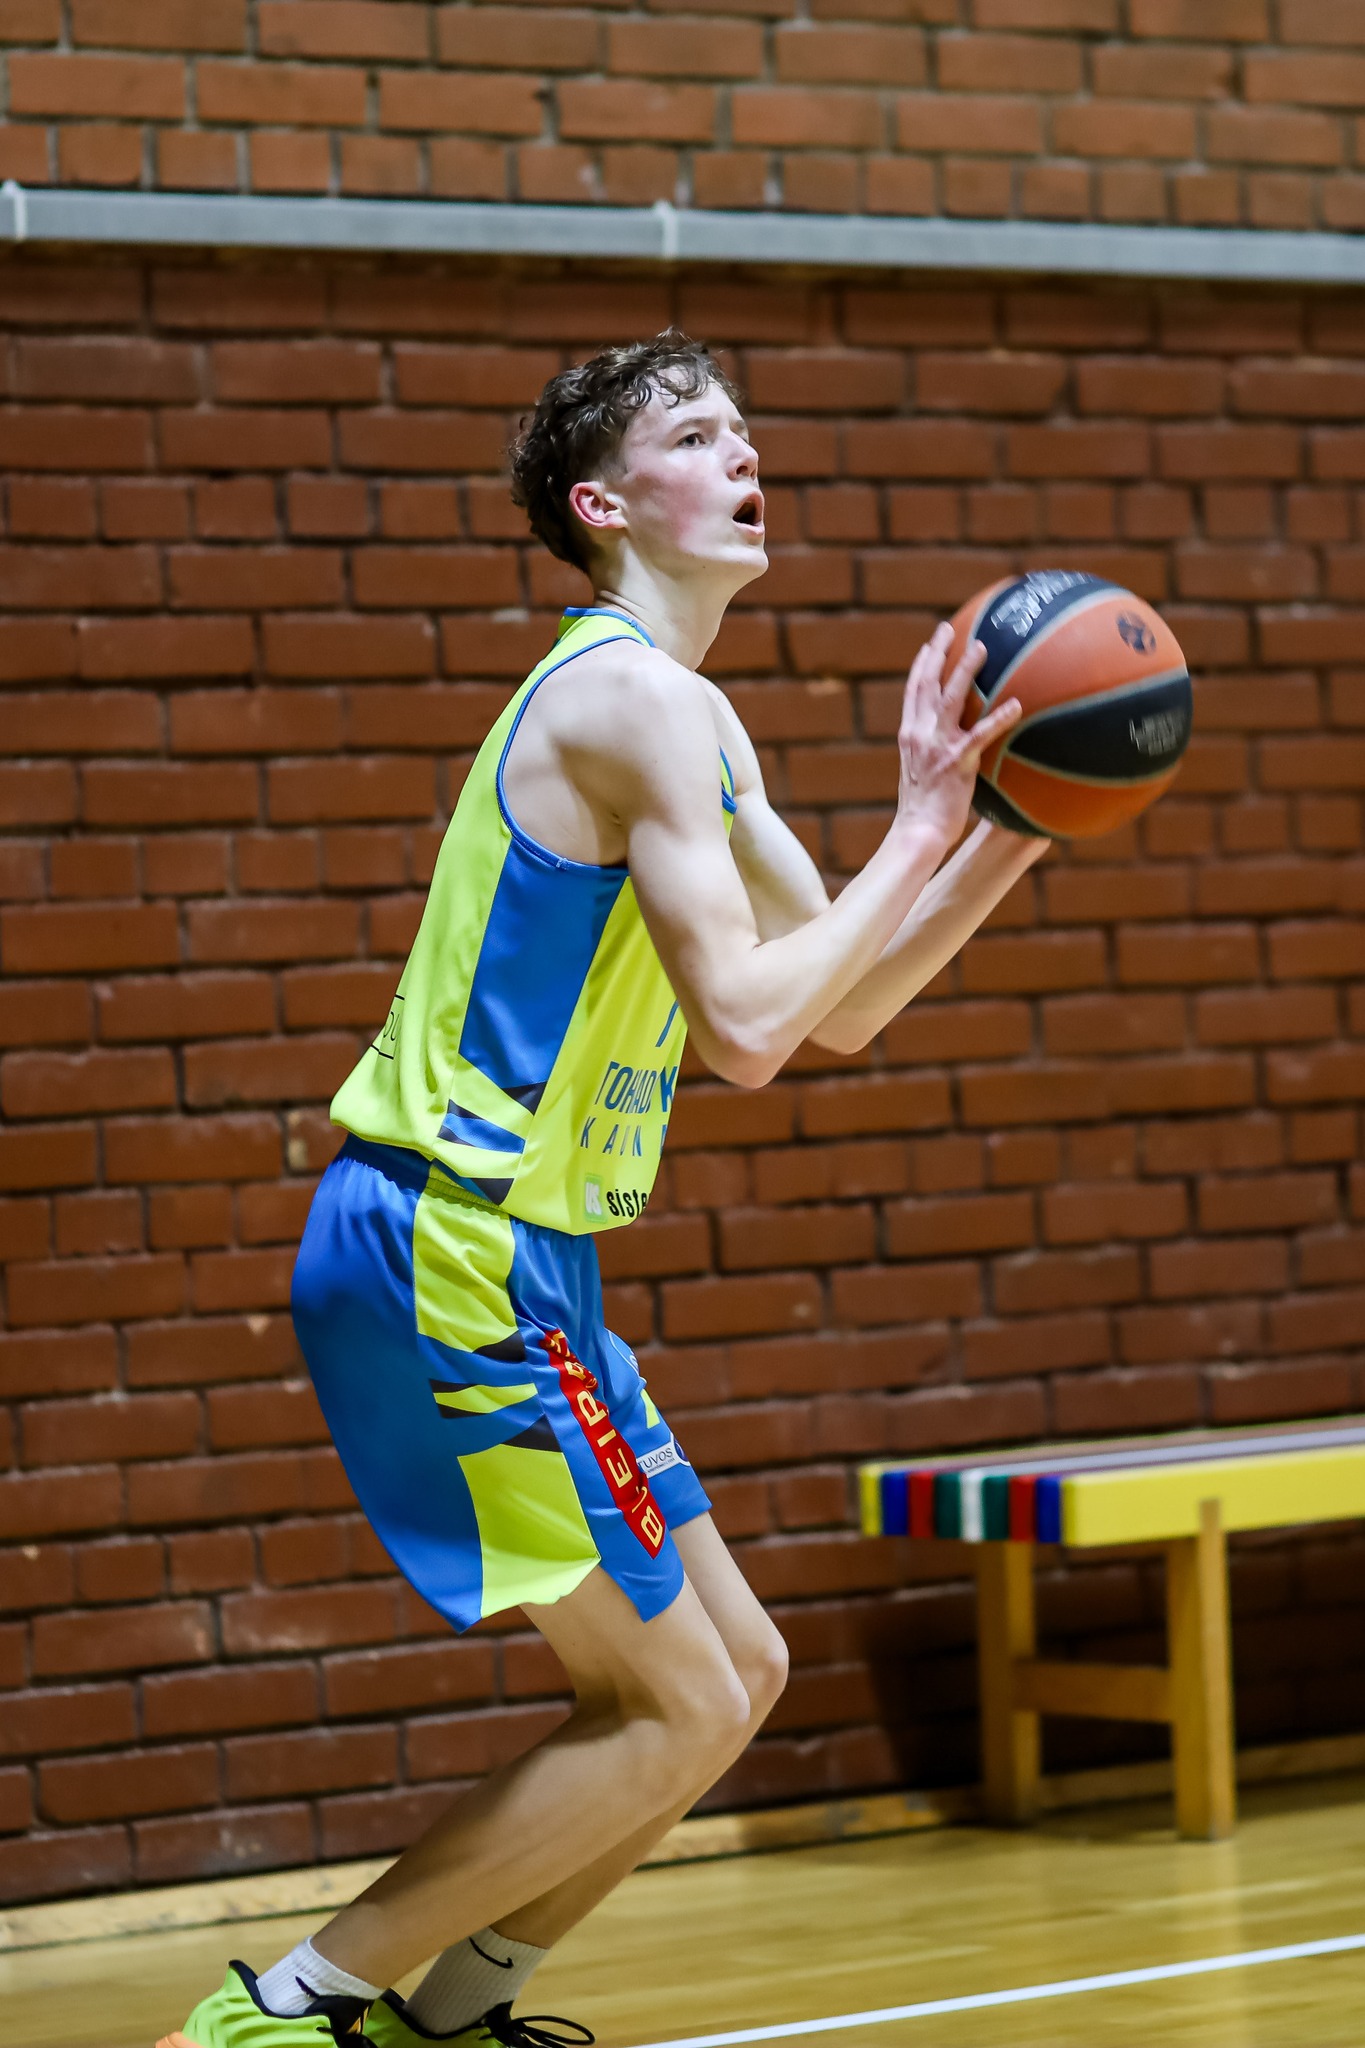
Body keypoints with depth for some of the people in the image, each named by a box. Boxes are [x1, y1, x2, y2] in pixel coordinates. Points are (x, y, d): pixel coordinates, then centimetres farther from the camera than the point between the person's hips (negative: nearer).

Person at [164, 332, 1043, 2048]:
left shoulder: (688, 723, 19)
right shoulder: (635, 698, -14)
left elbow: (839, 1009, 20)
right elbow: (749, 1029, -20)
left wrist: (1015, 832, 9)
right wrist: (918, 827, -11)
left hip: (502, 1259, 10)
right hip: (447, 1252, -10)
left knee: (732, 1674, 14)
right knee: (677, 1711, -7)